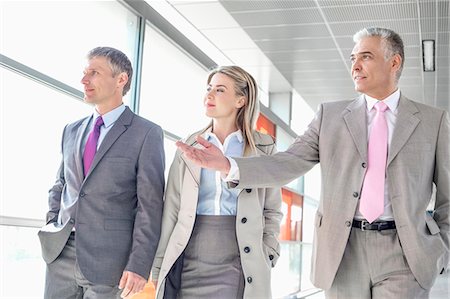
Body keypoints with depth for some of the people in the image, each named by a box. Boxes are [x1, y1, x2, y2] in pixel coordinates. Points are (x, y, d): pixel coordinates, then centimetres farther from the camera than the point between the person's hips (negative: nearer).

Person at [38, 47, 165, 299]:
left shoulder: (147, 133, -5)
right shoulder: (72, 131, 12)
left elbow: (150, 204, -9)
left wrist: (139, 265, -13)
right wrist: (52, 226, 7)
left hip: (108, 261, -5)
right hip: (61, 253, 5)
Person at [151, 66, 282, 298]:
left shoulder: (263, 148, 5)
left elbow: (271, 211, 8)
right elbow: (172, 209, 7)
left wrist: (266, 257, -2)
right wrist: (160, 265, 4)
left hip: (239, 263, -1)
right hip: (191, 260, 2)